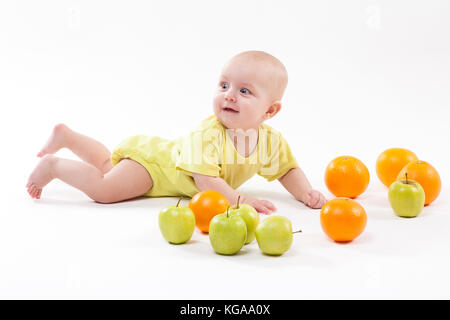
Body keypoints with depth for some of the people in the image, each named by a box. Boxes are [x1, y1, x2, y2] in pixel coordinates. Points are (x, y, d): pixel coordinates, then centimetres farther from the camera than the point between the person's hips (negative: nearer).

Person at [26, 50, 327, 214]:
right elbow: (206, 181, -41)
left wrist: (306, 193, -23)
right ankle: (54, 165, 0)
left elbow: (288, 170, -5)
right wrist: (239, 199, -50)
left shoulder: (271, 139, -17)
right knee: (103, 189, -27)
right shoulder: (206, 135, -37)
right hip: (150, 157, -7)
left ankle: (65, 135, 45)